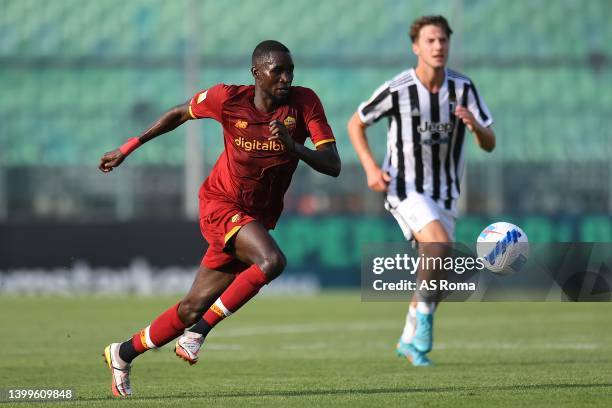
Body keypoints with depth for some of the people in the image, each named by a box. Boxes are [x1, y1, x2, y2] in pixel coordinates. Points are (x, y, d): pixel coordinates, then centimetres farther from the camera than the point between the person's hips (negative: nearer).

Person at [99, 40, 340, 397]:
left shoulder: (305, 103, -11)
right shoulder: (228, 99, -13)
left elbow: (333, 166, -16)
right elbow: (181, 113, 7)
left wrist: (293, 147, -34)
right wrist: (129, 147, 9)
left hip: (258, 218, 4)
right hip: (221, 206, -4)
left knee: (194, 307, 7)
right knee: (272, 261, -31)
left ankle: (124, 354, 27)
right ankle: (200, 329, -16)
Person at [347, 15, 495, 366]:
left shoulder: (463, 88, -4)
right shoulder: (396, 90, -12)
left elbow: (489, 144, -5)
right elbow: (356, 124, 3)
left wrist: (474, 125, -27)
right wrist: (371, 167, -10)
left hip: (445, 192, 4)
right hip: (405, 189, -4)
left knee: (436, 278, 7)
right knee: (439, 244, -28)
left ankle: (411, 340, 26)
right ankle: (423, 314, -9)